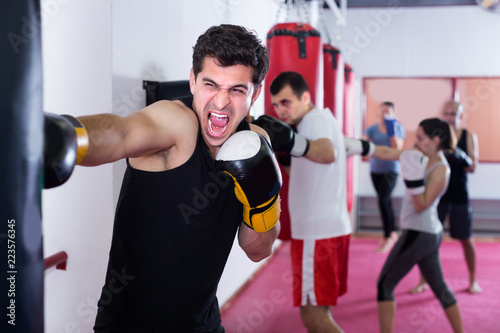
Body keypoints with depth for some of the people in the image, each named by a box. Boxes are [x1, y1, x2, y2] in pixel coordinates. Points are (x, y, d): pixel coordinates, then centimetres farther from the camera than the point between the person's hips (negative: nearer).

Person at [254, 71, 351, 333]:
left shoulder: (317, 118, -14)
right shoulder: (319, 121, 16)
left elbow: (328, 154, -37)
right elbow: (302, 173, 22)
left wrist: (293, 142, -54)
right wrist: (285, 153, 6)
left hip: (319, 233, -10)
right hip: (328, 228, 10)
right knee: (316, 312, 19)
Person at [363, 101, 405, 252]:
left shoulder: (398, 127, -2)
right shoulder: (371, 129, 3)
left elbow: (398, 148, -11)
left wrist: (391, 130, -15)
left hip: (391, 169, -4)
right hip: (375, 169, 4)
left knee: (383, 200, -16)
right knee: (386, 201, 14)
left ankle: (388, 237, -8)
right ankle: (393, 233, 30)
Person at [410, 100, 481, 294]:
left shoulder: (469, 136, 0)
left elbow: (472, 167, -8)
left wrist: (459, 156, -27)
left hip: (459, 196, 0)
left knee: (466, 239, 8)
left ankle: (473, 280, 25)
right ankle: (423, 281, 10)